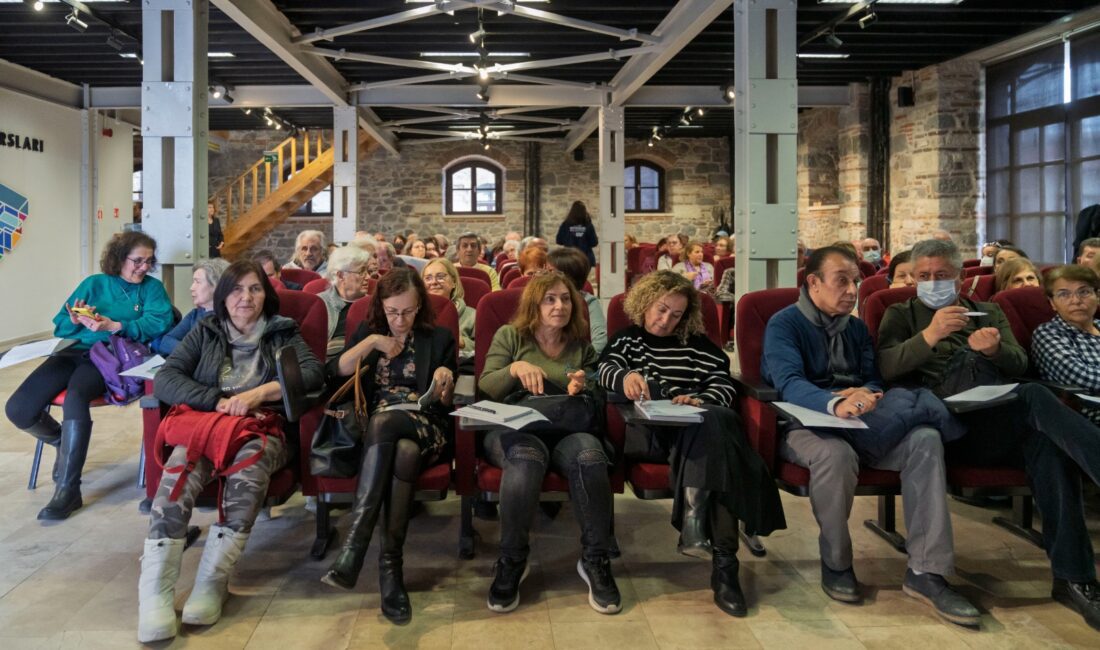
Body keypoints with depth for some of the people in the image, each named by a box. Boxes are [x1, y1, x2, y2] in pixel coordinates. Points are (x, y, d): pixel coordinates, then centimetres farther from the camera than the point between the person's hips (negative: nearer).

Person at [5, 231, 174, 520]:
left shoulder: (152, 287, 11)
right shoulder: (94, 283, 18)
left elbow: (158, 323, -9)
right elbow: (60, 326, 13)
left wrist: (114, 327, -21)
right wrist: (76, 322, -11)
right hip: (75, 352, 4)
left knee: (75, 397, -36)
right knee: (18, 409, -16)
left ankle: (67, 491, -28)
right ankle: (64, 442, 18)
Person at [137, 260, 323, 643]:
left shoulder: (283, 332, 14)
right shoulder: (204, 332, 17)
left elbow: (314, 373, -3)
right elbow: (165, 379, 3)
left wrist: (258, 393, -16)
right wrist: (217, 401, -13)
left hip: (263, 428, -1)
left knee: (249, 463, -38)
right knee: (180, 466, -34)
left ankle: (212, 581, -36)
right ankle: (155, 590, -40)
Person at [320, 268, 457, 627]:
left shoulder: (439, 338, 13)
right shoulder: (367, 331, 18)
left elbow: (444, 403, 9)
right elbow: (333, 374, 2)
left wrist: (446, 382, -12)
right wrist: (371, 343, -6)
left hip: (424, 428, -1)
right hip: (375, 428, 1)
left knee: (383, 422, -37)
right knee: (402, 451, -37)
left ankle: (353, 547, -43)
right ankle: (390, 564, -42)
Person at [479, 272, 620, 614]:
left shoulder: (581, 346, 20)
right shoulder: (509, 336, 13)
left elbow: (596, 401, 19)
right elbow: (485, 387, 3)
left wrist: (583, 389, -5)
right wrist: (515, 368, -17)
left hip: (567, 429, 2)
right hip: (513, 427, -2)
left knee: (590, 455, -35)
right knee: (526, 457, -40)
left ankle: (595, 560, -20)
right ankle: (511, 561, -22)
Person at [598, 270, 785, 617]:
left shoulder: (697, 344, 26)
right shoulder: (627, 338, 23)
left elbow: (724, 385, 10)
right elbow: (607, 368, 1)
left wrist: (701, 401, -13)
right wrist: (625, 376, -24)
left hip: (695, 426, 2)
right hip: (645, 429, -1)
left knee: (712, 422, -34)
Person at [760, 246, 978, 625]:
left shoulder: (856, 328, 19)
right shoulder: (784, 324, -3)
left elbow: (873, 380, 10)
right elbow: (789, 383, -21)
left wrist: (866, 395, -17)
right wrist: (836, 403, -42)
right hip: (807, 422, -5)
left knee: (925, 439, -22)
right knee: (836, 453, -39)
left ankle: (926, 571, -21)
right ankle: (836, 563, -14)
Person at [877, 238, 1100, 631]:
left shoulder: (989, 314, 30)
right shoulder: (901, 315, 20)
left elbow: (1019, 366, 13)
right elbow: (886, 367, -1)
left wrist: (995, 349, -11)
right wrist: (929, 336, -18)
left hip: (1003, 422, 4)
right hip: (949, 424, -3)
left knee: (1046, 441, -34)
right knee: (1035, 398, -32)